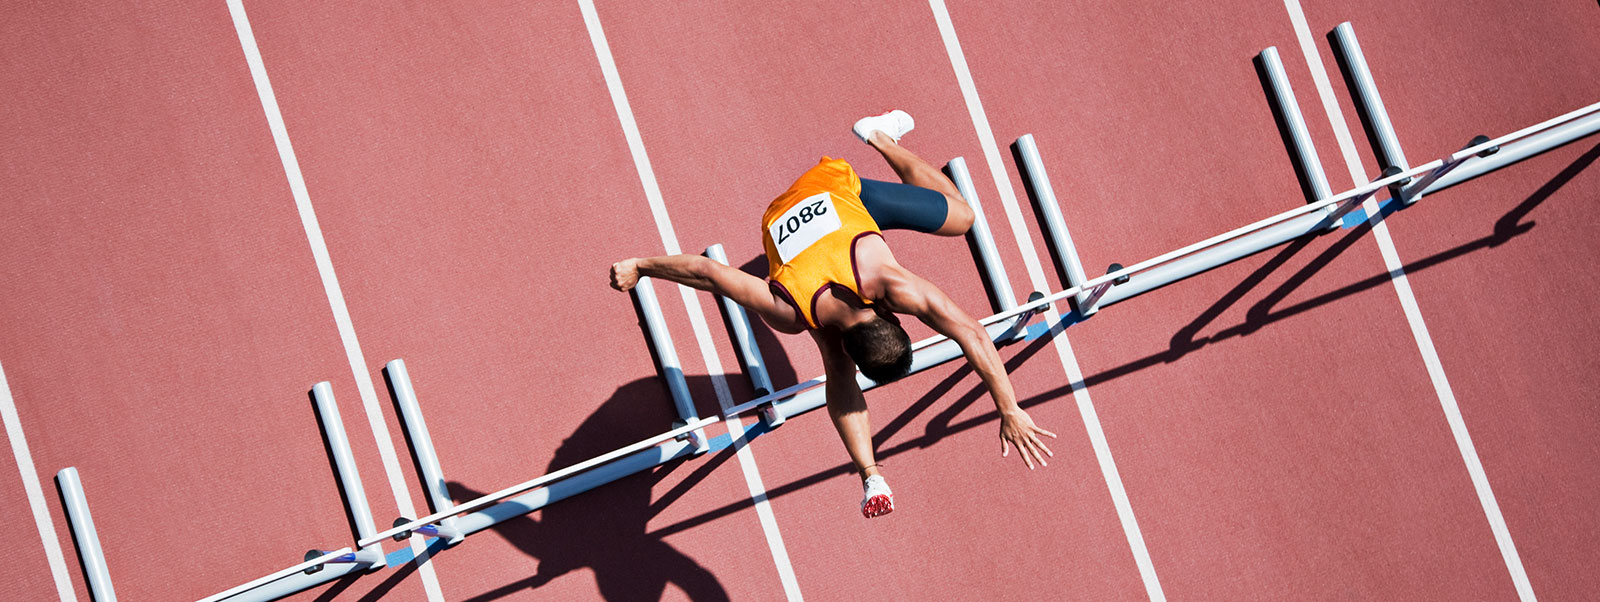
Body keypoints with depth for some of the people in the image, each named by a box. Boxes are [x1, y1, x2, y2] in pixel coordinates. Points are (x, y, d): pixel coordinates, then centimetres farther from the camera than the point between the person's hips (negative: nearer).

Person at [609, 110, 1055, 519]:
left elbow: (973, 335, -41)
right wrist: (641, 266, -21)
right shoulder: (789, 316, -41)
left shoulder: (894, 285, -44)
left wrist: (1010, 413, -40)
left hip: (840, 188, 1)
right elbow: (707, 272, -35)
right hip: (784, 215, -1)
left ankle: (879, 136, 33)